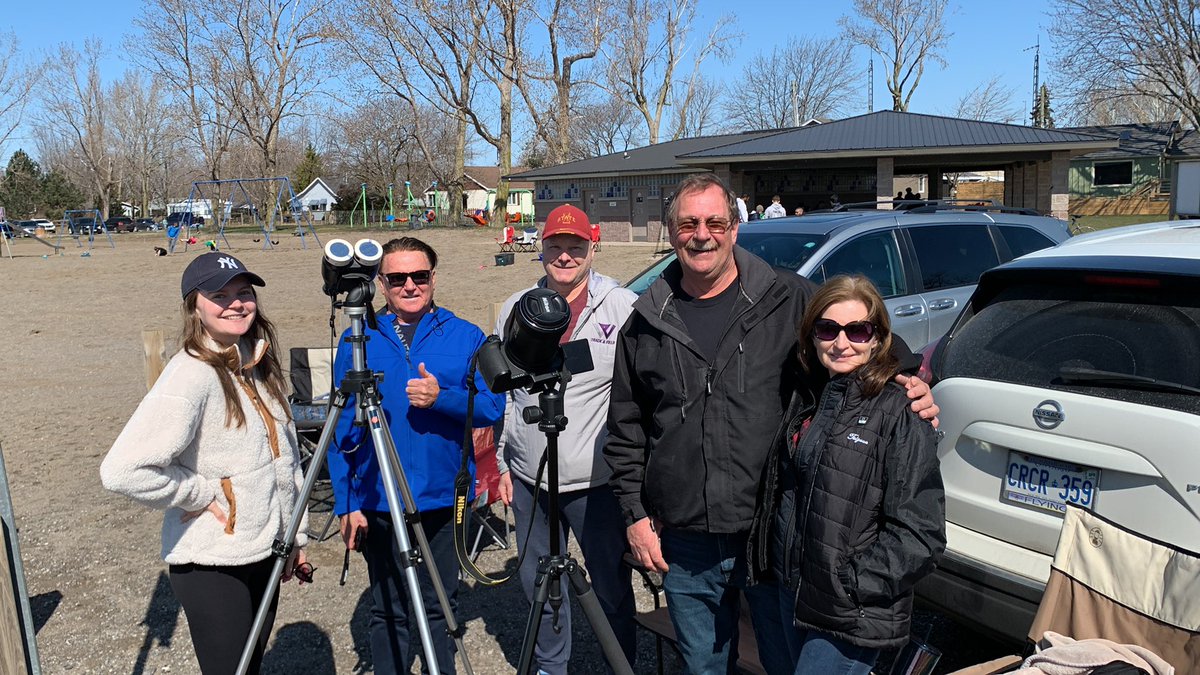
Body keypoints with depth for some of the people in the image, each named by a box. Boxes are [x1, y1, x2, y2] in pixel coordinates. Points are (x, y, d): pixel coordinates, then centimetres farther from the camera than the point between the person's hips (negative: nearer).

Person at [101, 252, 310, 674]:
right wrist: (201, 493, -17)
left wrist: (296, 536, 13)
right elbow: (123, 471, -28)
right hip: (211, 564, -7)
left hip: (266, 552, 7)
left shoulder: (259, 365, 6)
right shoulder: (191, 375, -19)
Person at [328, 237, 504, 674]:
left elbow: (492, 406, -4)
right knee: (387, 613, 12)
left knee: (440, 609, 14)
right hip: (378, 503, 0)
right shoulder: (358, 342, 1)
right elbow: (342, 429, 2)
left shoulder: (466, 337, 0)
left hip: (444, 500, 0)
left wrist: (441, 398, -22)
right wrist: (346, 503, -3)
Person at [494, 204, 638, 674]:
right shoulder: (515, 309, 6)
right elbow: (501, 391, 13)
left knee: (611, 587, 8)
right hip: (528, 477, 5)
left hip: (596, 480, -4)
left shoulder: (623, 307, -8)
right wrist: (500, 461, 12)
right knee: (538, 583, 19)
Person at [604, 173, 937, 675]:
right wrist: (635, 514, 6)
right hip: (684, 544, 2)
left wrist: (912, 384, -12)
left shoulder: (789, 300, -3)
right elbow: (625, 430, 11)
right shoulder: (645, 324, 4)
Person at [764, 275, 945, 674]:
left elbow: (920, 534, -17)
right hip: (793, 594, 7)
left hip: (851, 618, -7)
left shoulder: (899, 412, -16)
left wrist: (851, 582, -18)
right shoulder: (807, 400, 5)